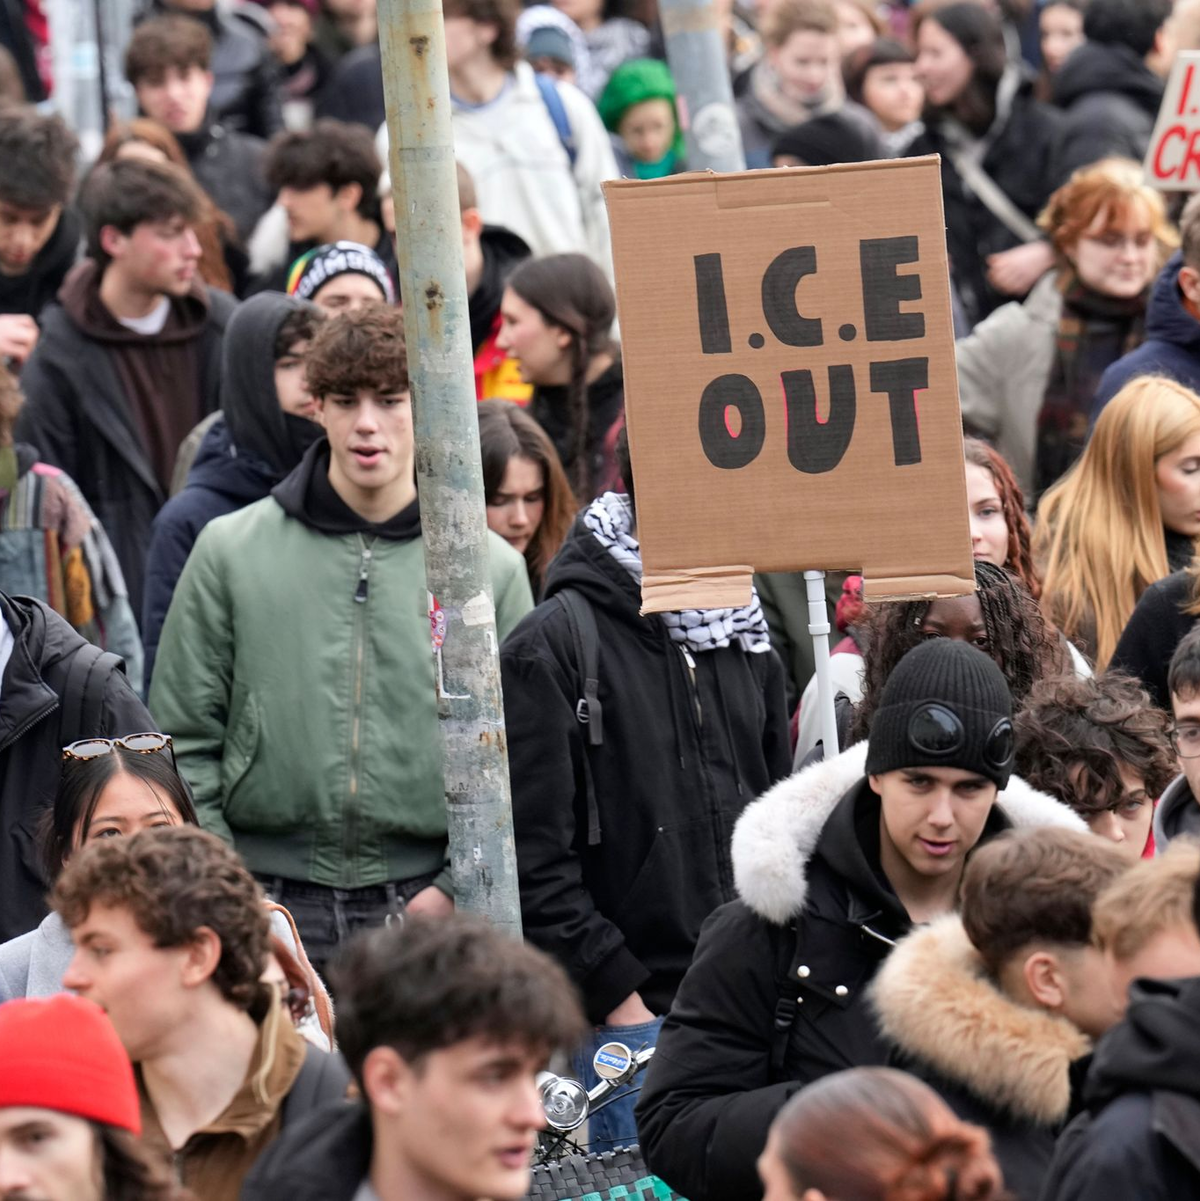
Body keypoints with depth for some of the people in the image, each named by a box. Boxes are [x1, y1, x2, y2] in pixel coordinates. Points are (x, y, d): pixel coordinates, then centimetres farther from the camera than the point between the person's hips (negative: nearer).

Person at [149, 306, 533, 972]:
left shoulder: (491, 568, 6)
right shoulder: (230, 552, 5)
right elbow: (183, 737, 6)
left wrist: (457, 889, -6)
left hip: (425, 905, 0)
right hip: (270, 908, 0)